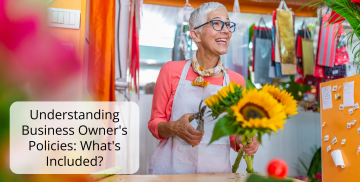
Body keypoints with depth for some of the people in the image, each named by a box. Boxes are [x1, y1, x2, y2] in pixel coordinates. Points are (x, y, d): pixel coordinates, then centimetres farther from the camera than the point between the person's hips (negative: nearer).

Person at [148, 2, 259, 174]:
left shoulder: (236, 81, 1)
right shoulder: (171, 70, -4)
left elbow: (233, 134, 10)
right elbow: (155, 123, 1)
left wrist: (242, 141, -11)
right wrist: (174, 128, -20)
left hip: (216, 171, 2)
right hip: (171, 169, -2)